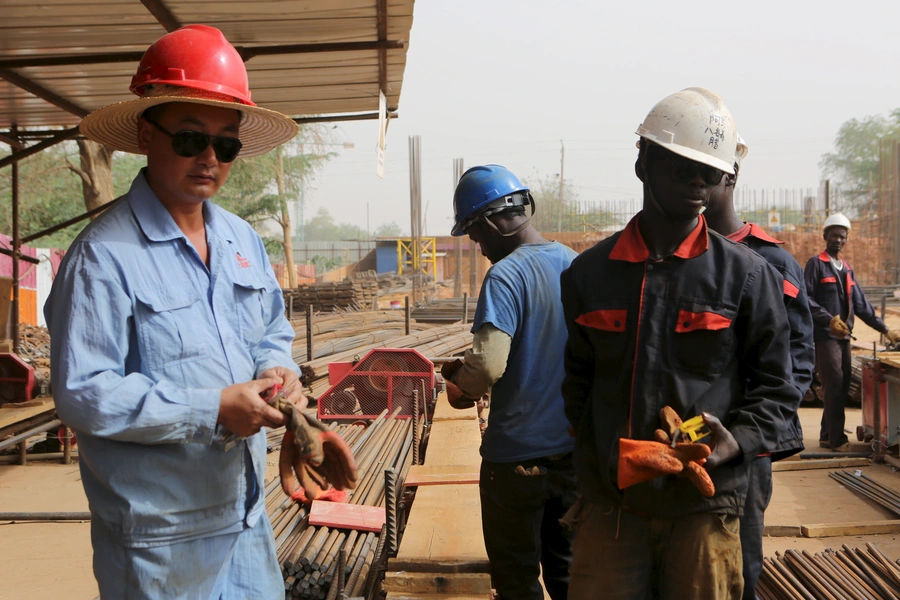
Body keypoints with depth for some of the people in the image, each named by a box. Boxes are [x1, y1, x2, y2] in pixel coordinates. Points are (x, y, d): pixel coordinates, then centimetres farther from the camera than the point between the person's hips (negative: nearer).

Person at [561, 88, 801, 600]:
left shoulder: (747, 275, -1)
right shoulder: (589, 273, 5)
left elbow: (775, 386, 3)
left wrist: (736, 441, -15)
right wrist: (597, 460, 0)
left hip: (704, 505, -1)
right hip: (609, 505, 2)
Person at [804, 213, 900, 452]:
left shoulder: (846, 268, 18)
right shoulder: (816, 264, -4)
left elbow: (860, 303, 17)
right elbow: (806, 299, -13)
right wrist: (829, 319, -24)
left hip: (843, 336, 7)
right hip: (824, 335, -7)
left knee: (842, 387, 8)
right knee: (834, 385, -9)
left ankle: (827, 436, 17)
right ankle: (837, 439, -3)